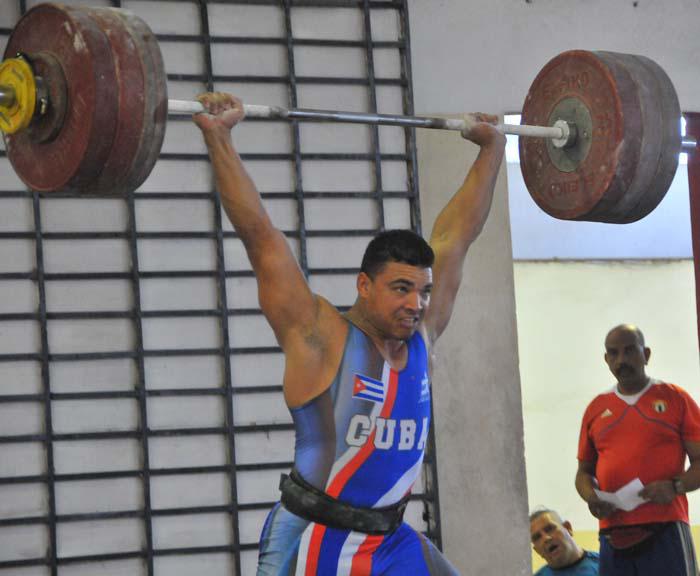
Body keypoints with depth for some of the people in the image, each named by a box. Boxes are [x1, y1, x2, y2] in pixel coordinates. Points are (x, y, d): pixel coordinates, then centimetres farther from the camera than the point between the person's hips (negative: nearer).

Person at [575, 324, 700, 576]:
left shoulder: (675, 398, 7)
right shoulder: (596, 409, 17)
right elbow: (584, 472, 24)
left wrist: (675, 486, -16)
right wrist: (591, 497, 1)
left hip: (665, 529, -3)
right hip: (613, 535, 4)